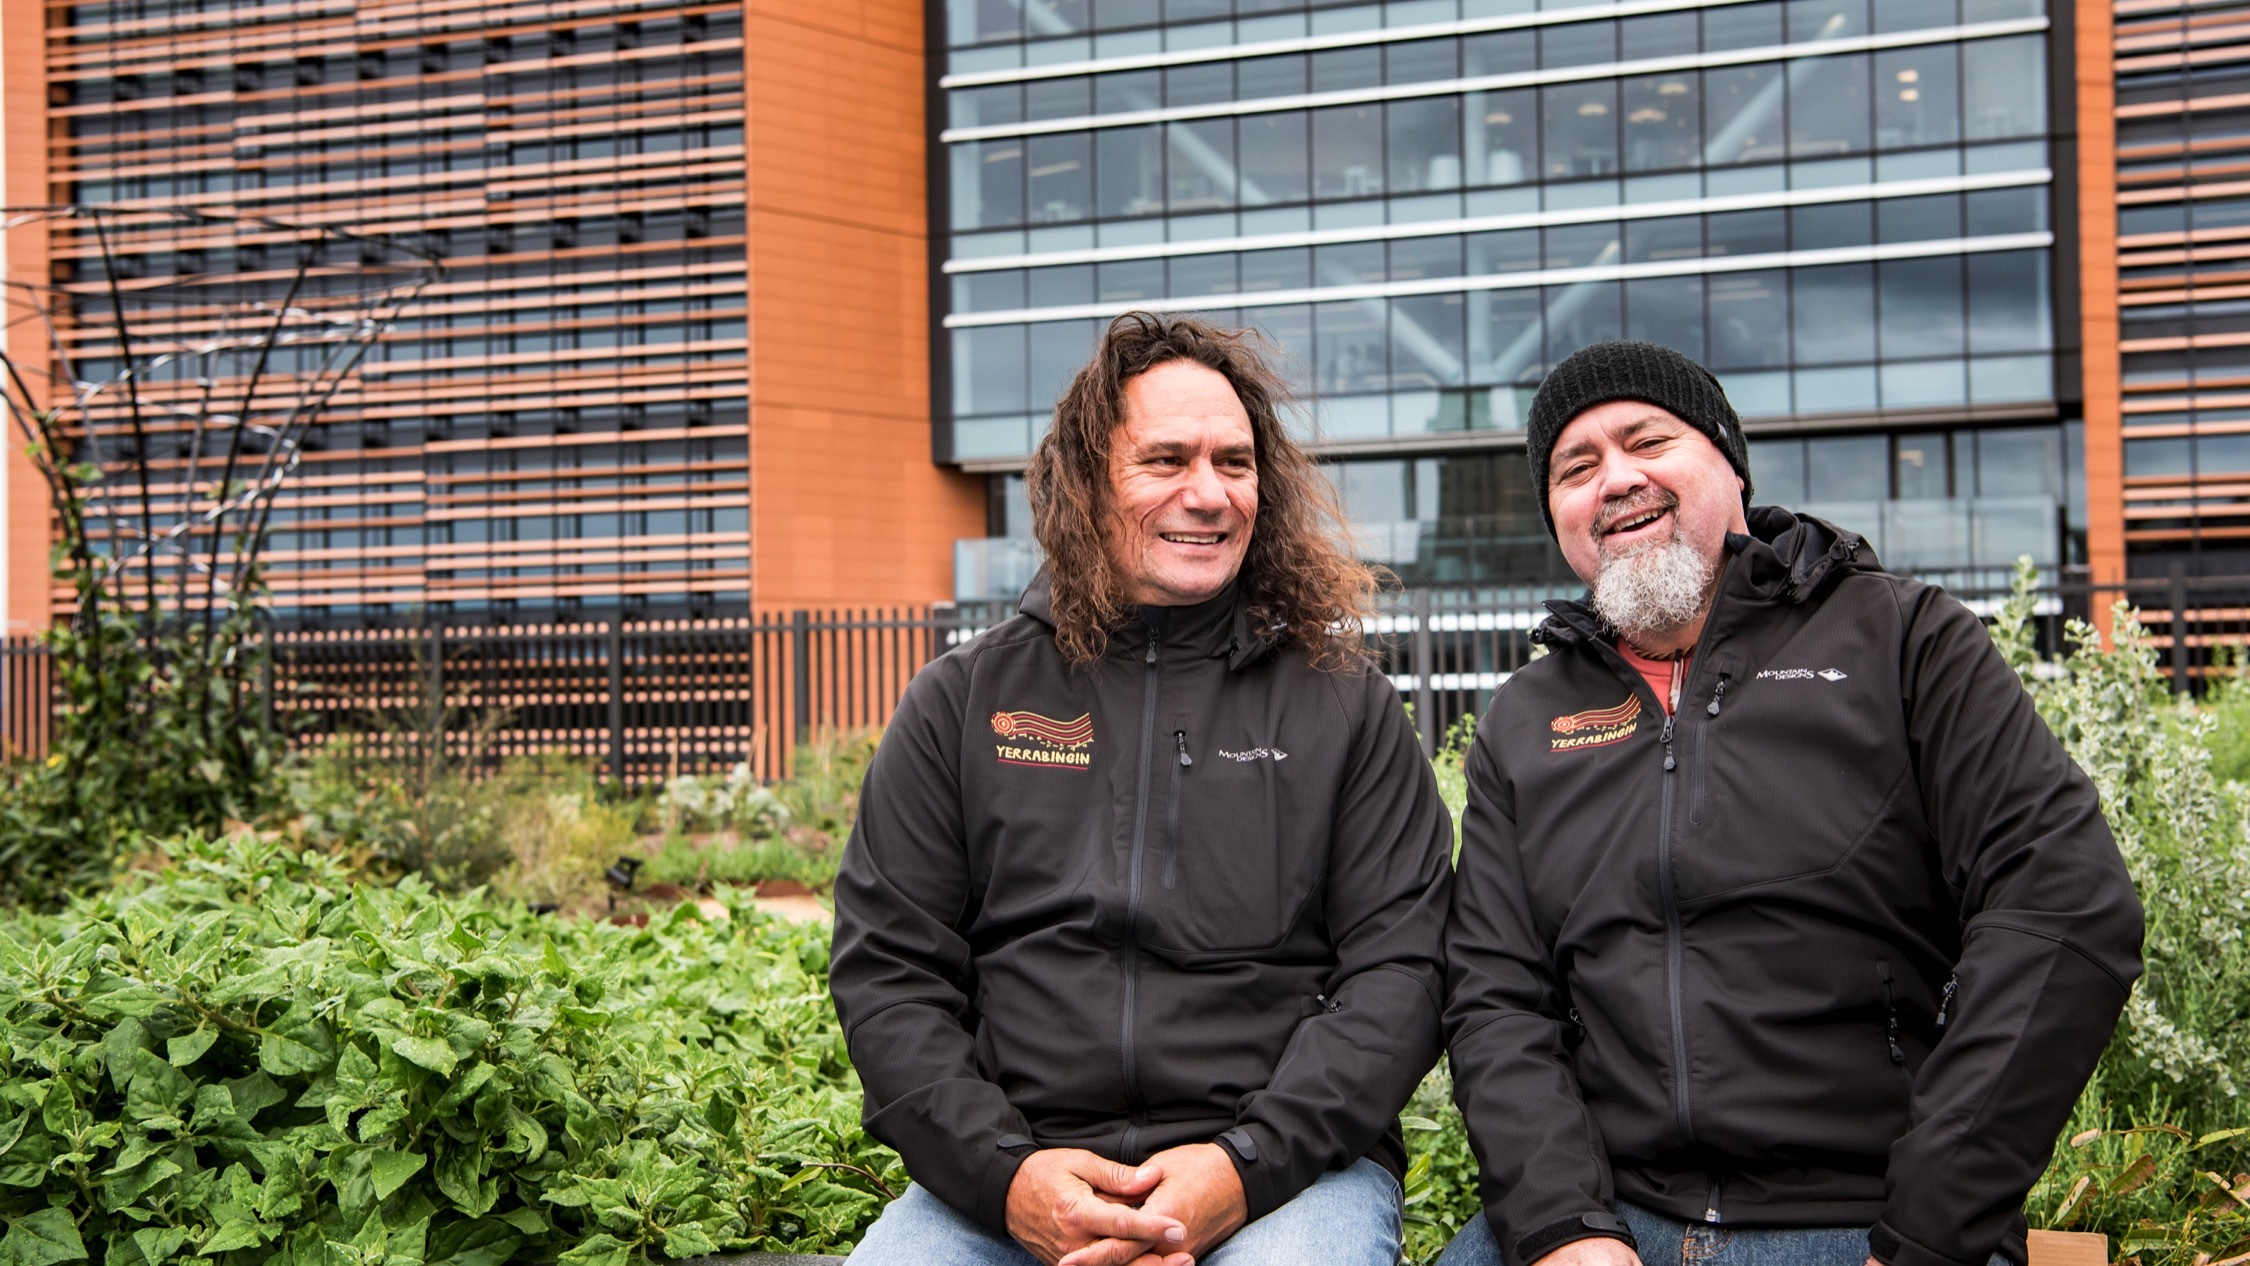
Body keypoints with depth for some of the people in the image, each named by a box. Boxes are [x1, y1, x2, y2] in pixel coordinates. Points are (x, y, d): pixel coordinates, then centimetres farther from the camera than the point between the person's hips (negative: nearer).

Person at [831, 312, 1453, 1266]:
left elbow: (1399, 967, 3)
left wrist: (1247, 1167, -12)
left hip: (1287, 1166, -1)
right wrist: (1002, 1172, -9)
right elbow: (887, 972, 7)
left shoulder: (1346, 704, 10)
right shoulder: (962, 704, 11)